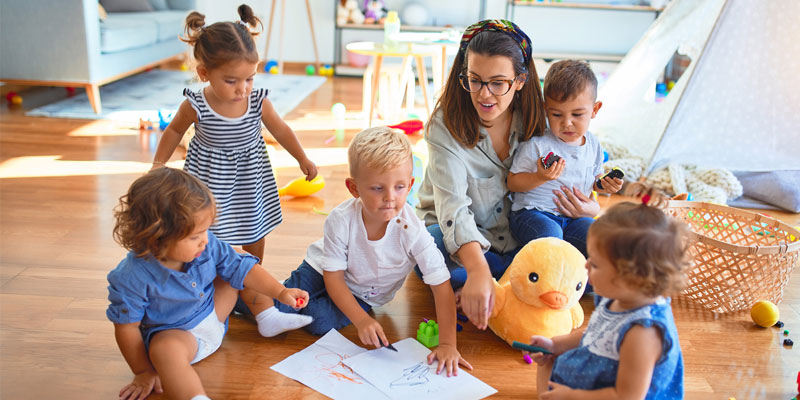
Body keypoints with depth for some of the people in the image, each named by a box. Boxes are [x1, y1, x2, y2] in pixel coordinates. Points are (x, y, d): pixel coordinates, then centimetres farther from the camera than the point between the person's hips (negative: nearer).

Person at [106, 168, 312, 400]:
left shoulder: (207, 245, -17)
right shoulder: (133, 277, -29)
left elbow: (241, 267, -6)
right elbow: (127, 327, -17)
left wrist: (280, 292, -12)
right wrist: (143, 371, -10)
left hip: (214, 314, 6)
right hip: (173, 333, -6)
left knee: (241, 262, 2)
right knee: (164, 348, -41)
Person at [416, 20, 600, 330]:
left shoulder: (534, 119, -7)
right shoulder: (446, 125, -18)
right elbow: (452, 205, -30)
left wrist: (590, 208, -20)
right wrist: (478, 270, -47)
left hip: (517, 240, 4)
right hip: (455, 238, -3)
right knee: (432, 245, -39)